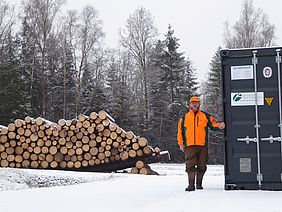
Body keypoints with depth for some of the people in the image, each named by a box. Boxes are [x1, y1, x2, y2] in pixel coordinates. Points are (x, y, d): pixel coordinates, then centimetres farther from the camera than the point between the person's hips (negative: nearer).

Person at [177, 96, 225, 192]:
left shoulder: (205, 116, 12)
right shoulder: (185, 117, 13)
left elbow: (213, 125, 10)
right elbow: (180, 130, 15)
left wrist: (219, 126, -13)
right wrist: (181, 143, 8)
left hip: (202, 145, 1)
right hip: (189, 146, 0)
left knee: (201, 166, 4)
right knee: (190, 166, -7)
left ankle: (199, 183, 16)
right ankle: (191, 184, -2)